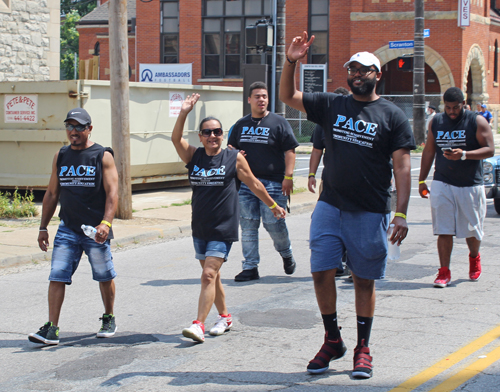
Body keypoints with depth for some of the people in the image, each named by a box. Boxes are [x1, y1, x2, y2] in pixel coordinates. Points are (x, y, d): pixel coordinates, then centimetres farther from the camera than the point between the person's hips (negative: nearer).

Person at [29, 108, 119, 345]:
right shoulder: (60, 157, 10)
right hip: (67, 228, 3)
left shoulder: (103, 156, -3)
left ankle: (109, 318, 30)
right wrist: (43, 227, 13)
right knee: (57, 276, -7)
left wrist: (106, 223, -24)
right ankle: (51, 329, -6)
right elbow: (51, 194, 16)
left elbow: (112, 193, -10)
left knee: (104, 277, 9)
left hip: (95, 230, -3)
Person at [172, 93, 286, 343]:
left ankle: (199, 325, -17)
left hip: (223, 229, -5)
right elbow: (176, 139, -11)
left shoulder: (234, 159, -3)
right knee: (211, 276, 14)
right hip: (199, 228, 5)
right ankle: (224, 317, 32)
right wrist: (184, 113, -23)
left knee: (209, 275, -14)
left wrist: (273, 206, 16)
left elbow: (254, 184, 8)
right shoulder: (194, 157, 4)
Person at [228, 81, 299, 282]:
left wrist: (288, 176, -11)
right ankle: (250, 267, 8)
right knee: (248, 226, 2)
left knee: (274, 223, -5)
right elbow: (231, 150, 23)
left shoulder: (279, 122, 1)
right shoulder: (240, 125, 14)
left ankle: (286, 254, 24)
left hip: (273, 182, -4)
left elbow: (290, 151, -2)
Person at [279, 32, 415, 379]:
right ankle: (332, 340, 16)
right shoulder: (331, 105, 9)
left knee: (364, 280, 6)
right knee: (322, 272, -2)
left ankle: (363, 349, 19)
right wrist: (291, 62, -6)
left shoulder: (392, 116, 0)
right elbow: (287, 96, 11)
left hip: (370, 213, -2)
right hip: (330, 207, 3)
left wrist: (401, 213, -11)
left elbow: (402, 168, -4)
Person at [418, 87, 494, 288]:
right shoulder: (436, 122, 6)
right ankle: (444, 272, 2)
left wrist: (464, 154, -26)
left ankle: (474, 257, 40)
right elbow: (429, 151, 14)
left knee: (472, 229, 10)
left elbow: (490, 150, -11)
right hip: (442, 184, 2)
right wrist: (422, 180, 12)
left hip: (471, 185, -2)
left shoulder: (477, 121, -5)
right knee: (444, 230, -4)